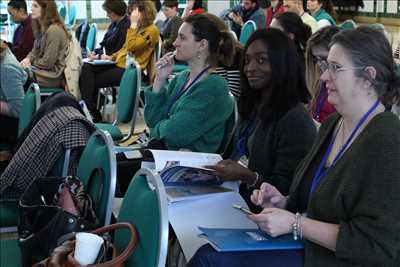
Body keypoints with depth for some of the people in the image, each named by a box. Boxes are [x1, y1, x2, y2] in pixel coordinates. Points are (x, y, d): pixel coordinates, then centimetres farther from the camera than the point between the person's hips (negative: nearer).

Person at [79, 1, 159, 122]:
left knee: (92, 81, -12)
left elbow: (131, 47, -20)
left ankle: (94, 115, -2)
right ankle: (87, 106, -13)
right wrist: (112, 56, 9)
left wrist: (133, 24, -15)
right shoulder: (138, 28, 18)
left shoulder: (152, 30, -9)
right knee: (86, 68, -9)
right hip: (120, 64, 9)